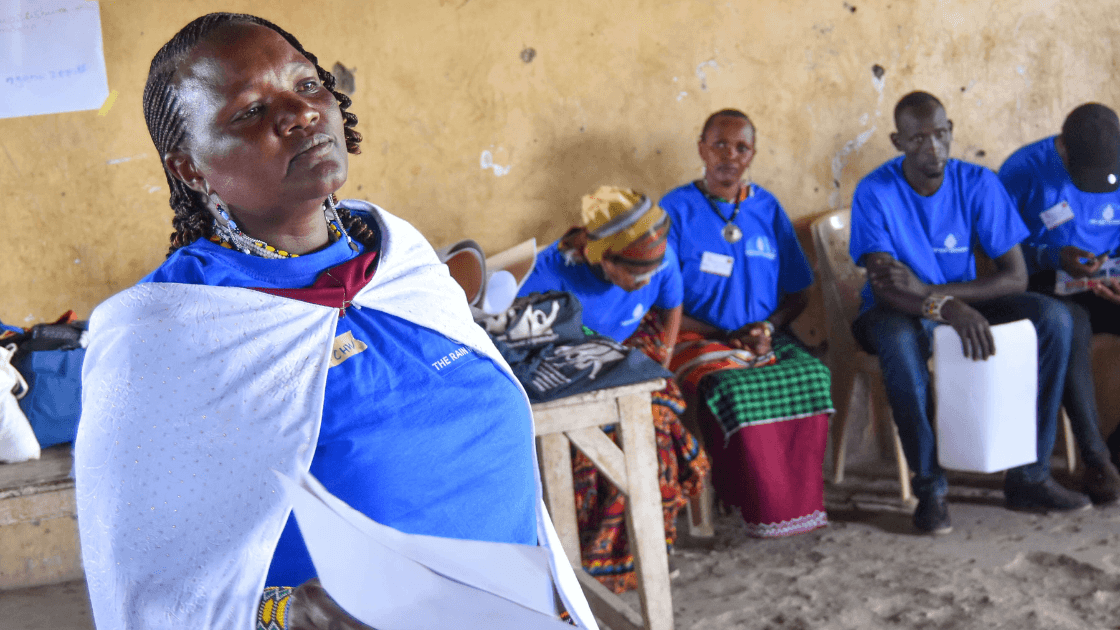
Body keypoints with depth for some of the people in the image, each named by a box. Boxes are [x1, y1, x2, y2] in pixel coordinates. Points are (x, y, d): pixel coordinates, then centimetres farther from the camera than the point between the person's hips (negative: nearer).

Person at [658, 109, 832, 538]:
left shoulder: (767, 209, 14)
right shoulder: (675, 210, 1)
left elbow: (796, 294, 16)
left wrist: (769, 328, -5)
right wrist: (721, 336, -13)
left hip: (766, 340, 4)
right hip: (699, 341, -3)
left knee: (812, 376, -27)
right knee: (736, 389, -34)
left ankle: (802, 501, -13)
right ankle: (766, 509, -17)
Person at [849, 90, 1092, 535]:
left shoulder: (978, 184, -8)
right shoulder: (875, 192, -16)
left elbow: (1015, 277, -13)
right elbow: (886, 290, -24)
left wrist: (928, 290, -26)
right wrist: (948, 307, -45)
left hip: (964, 304, 4)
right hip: (898, 313, -3)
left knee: (1052, 318, -20)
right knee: (898, 338, -39)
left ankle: (1028, 476, -15)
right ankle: (930, 486, -26)